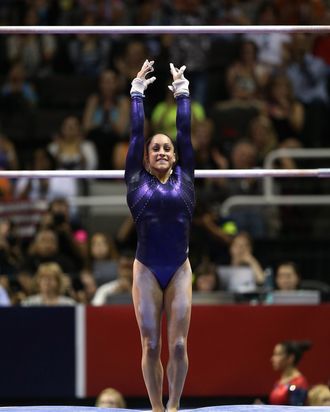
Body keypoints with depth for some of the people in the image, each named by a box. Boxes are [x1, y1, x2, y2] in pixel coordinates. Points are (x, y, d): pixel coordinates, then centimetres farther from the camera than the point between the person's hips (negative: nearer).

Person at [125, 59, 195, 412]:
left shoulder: (184, 177, 8)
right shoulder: (137, 179, 5)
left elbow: (185, 131, 8)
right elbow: (136, 133, 7)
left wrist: (182, 92, 13)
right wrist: (137, 92, 11)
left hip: (180, 270, 1)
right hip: (146, 270, -1)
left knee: (178, 345, -3)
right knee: (151, 346, -1)